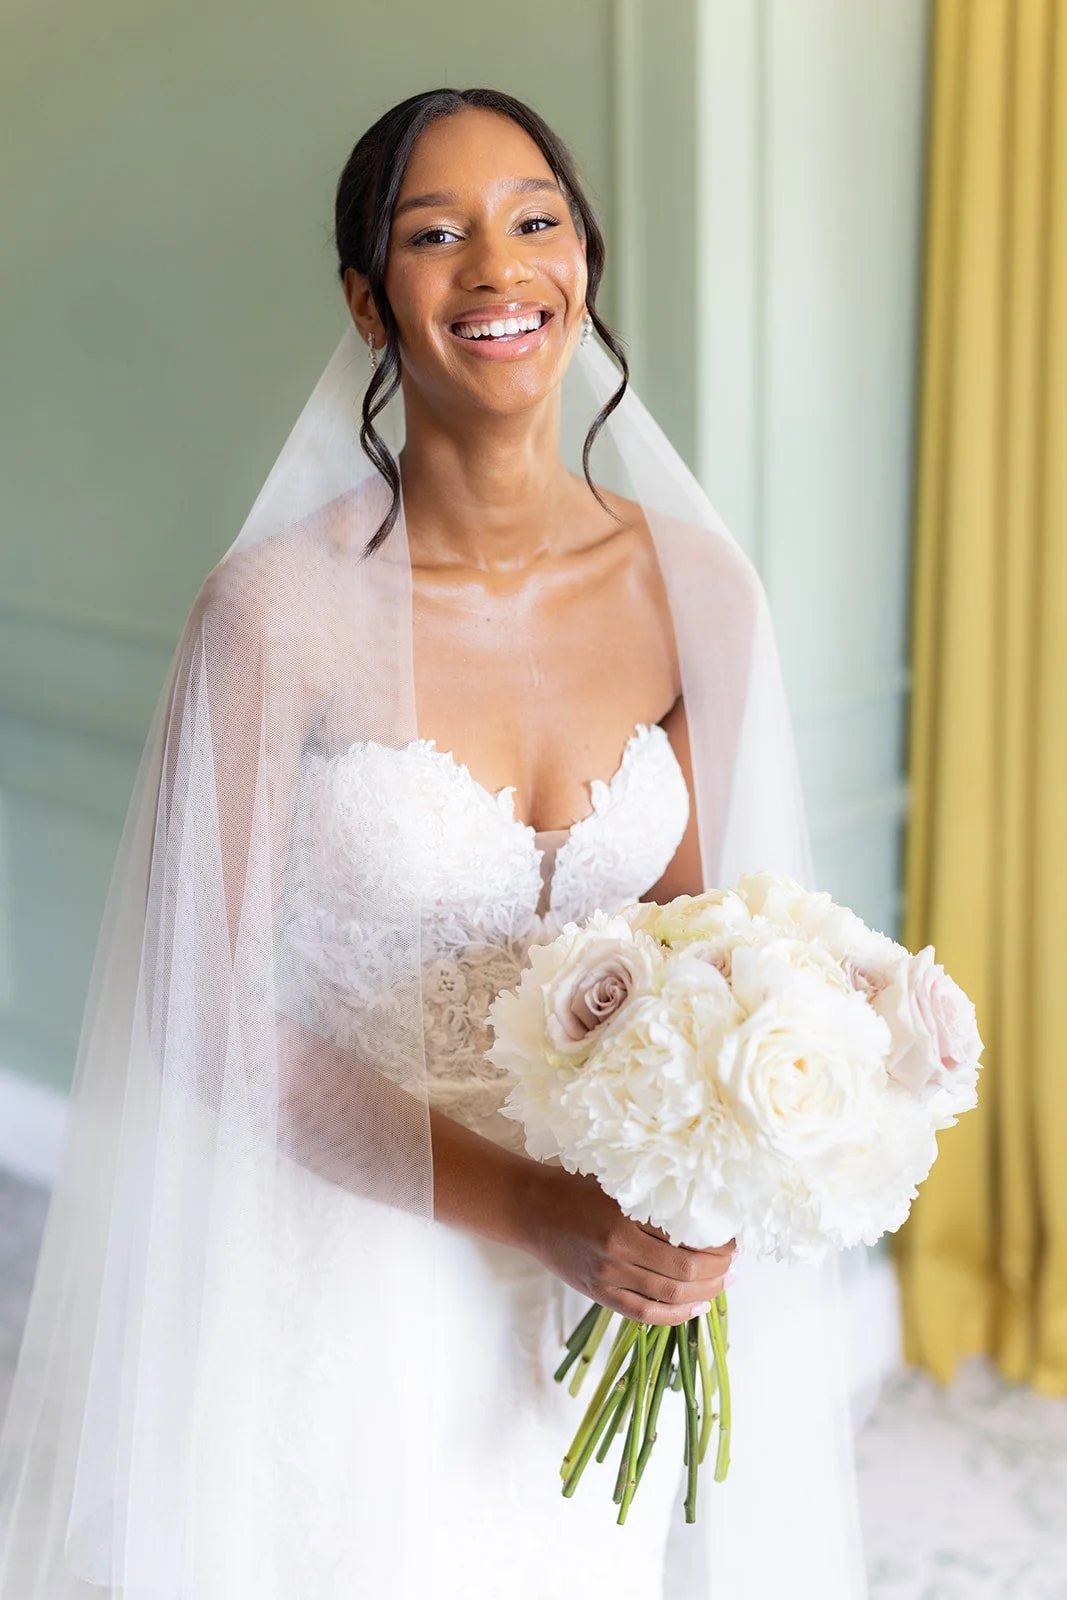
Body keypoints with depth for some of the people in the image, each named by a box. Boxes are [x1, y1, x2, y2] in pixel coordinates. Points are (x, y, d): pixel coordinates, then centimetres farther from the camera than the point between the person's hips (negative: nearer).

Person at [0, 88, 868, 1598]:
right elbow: (211, 1017, -14)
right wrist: (530, 1206, -20)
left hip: (609, 1286, 4)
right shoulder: (282, 609, -18)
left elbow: (690, 922, 5)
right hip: (350, 1267, -3)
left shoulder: (694, 585, -7)